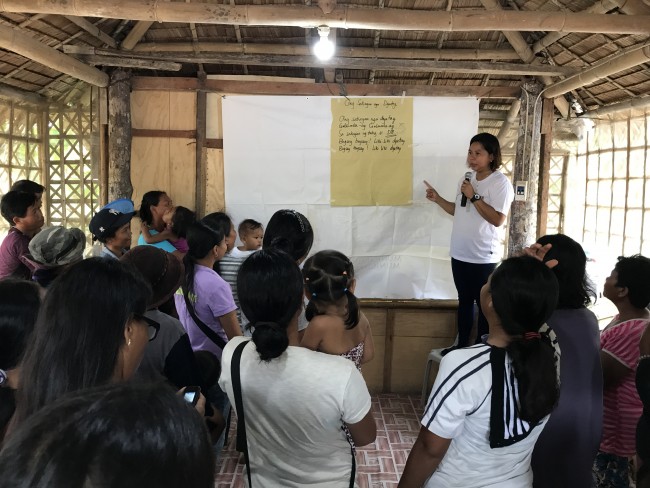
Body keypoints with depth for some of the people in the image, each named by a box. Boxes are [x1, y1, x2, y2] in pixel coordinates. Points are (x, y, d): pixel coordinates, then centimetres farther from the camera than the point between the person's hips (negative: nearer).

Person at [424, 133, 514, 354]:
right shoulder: (468, 178, 10)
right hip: (460, 253, 7)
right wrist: (438, 199, 8)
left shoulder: (501, 183, -13)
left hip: (484, 257, -7)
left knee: (484, 304, 5)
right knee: (464, 300, 17)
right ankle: (462, 344, 28)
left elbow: (498, 219, -22)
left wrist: (474, 196, -22)